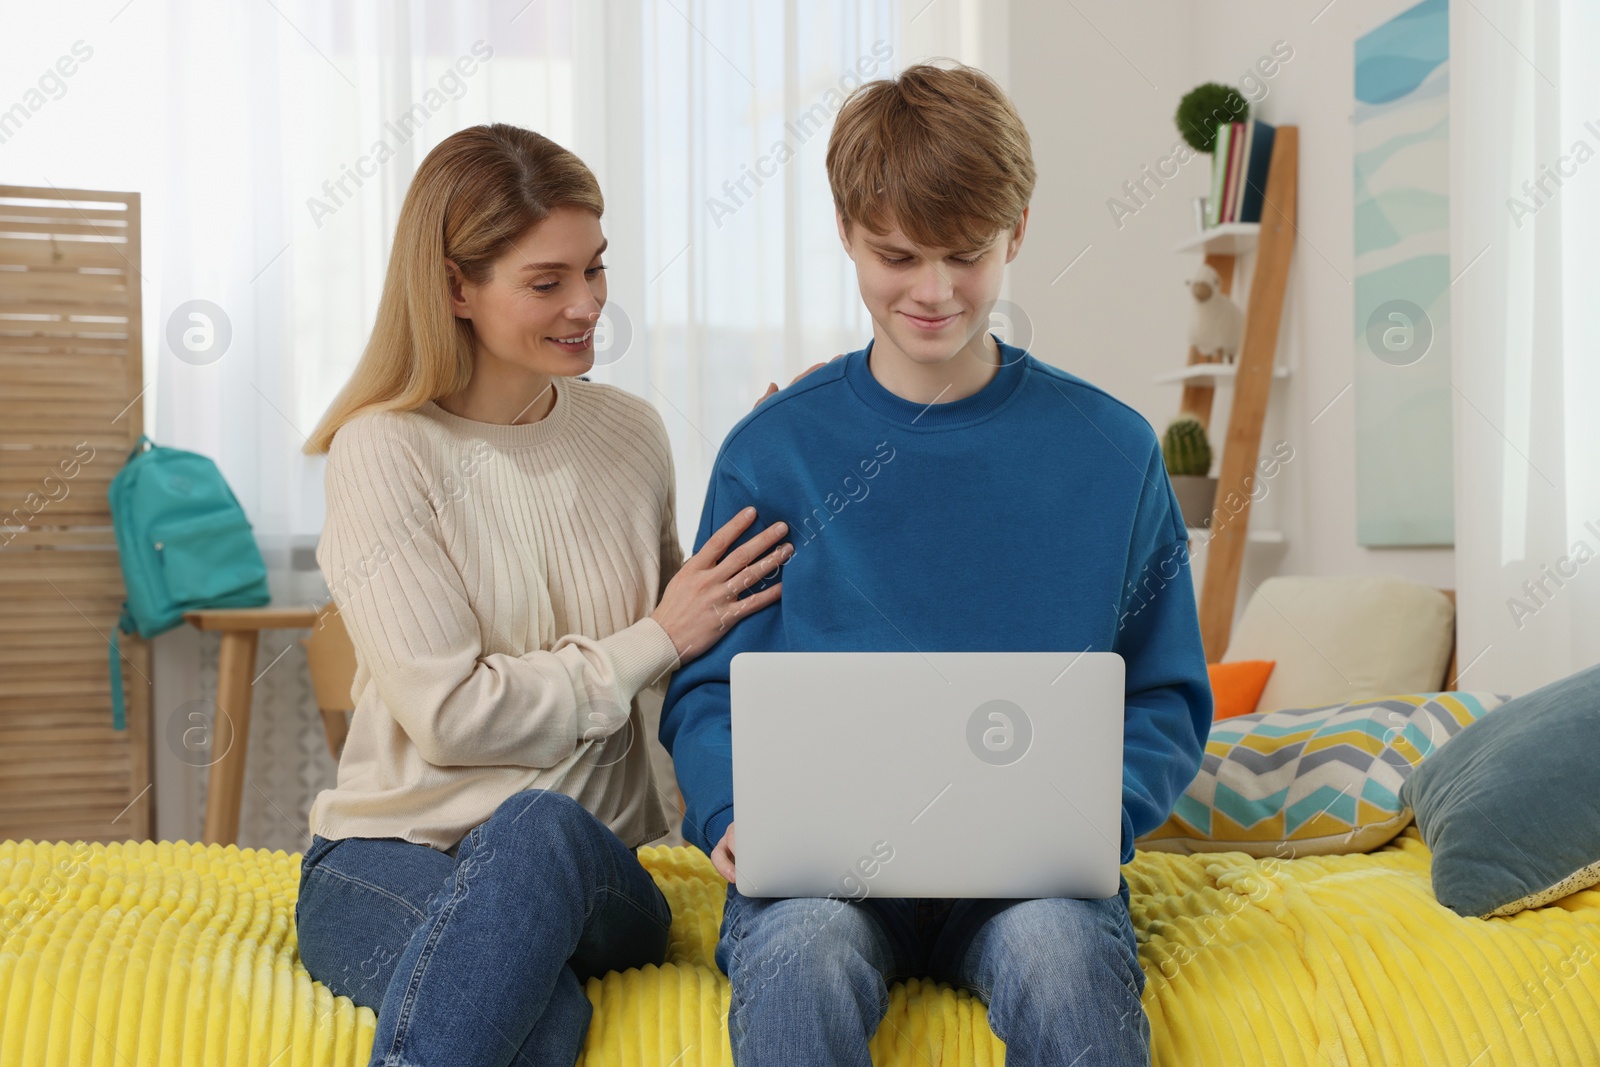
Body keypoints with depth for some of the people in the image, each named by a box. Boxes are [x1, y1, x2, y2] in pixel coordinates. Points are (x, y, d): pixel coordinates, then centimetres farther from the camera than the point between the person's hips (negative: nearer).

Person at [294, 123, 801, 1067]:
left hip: (594, 868, 4)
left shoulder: (631, 433, 9)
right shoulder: (385, 451, -6)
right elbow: (448, 713, -13)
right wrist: (656, 642, -8)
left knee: (540, 827, -36)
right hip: (392, 855, -3)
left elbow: (692, 653, 22)